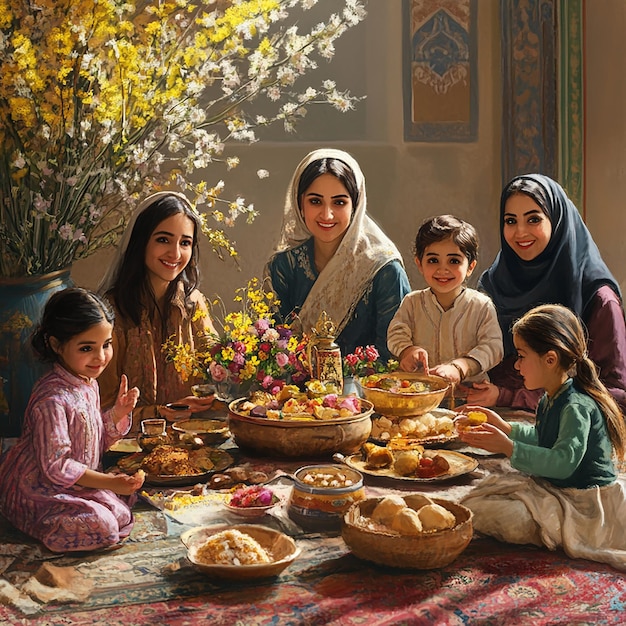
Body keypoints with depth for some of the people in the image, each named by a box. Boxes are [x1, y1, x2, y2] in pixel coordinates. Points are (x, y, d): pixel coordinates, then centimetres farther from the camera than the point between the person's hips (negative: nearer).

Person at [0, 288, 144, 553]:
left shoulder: (88, 383, 2)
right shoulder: (52, 399, -28)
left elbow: (97, 439, 14)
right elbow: (56, 467, -25)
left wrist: (118, 413, -4)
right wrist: (109, 482, -25)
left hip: (77, 483, 10)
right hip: (39, 492, -9)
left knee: (121, 512, -2)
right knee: (99, 526, -24)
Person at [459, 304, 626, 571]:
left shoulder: (576, 407, -24)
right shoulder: (551, 400, 6)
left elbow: (563, 462, -33)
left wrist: (509, 448, -36)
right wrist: (504, 427, 15)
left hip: (582, 503, -10)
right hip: (552, 487, 10)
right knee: (477, 497, 5)